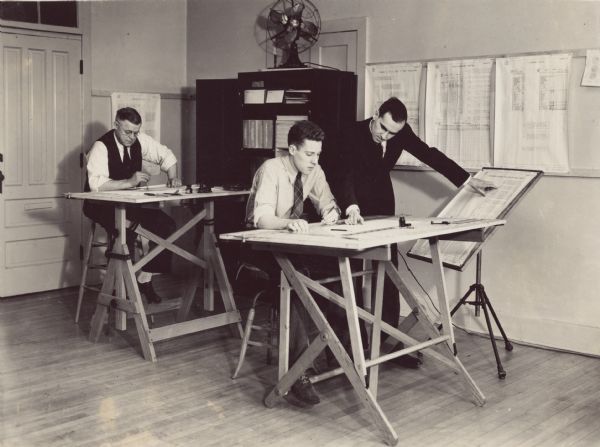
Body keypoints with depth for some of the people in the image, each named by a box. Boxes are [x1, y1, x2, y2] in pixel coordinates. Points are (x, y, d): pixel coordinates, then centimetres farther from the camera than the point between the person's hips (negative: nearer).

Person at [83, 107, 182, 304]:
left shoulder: (139, 140, 0)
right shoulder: (101, 147, -18)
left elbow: (166, 155, 13)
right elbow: (96, 184, -31)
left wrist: (173, 178, -6)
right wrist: (129, 182, -38)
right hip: (101, 206, -6)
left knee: (166, 224, -13)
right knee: (126, 230, -36)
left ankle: (144, 279, -6)